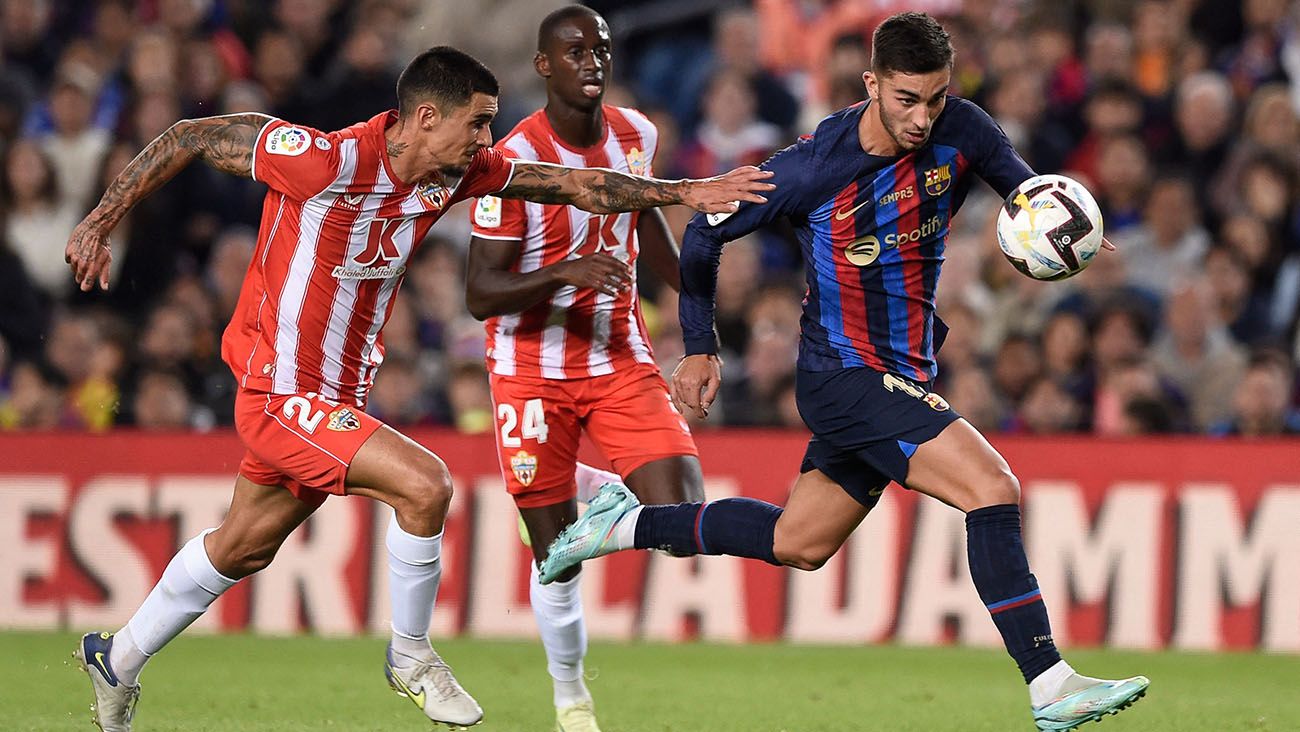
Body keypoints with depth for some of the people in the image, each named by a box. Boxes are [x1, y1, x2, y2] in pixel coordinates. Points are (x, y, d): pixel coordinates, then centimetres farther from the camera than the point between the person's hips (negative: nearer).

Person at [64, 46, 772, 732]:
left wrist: (685, 192, -3)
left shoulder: (456, 172, -4)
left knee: (241, 549, 21)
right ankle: (410, 657, 0)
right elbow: (192, 138, -18)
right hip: (279, 393, -8)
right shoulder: (329, 160, -25)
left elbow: (570, 184, 4)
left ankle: (116, 661, 39)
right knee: (423, 483, -21)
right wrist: (98, 225, -16)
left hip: (336, 399, 8)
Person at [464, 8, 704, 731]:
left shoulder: (637, 136, 0)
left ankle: (596, 493, 21)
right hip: (534, 372, -4)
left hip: (622, 360, 4)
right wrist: (563, 272, -33)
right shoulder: (514, 162, -17)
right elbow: (480, 294, -18)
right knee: (558, 558, -1)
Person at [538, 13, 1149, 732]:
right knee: (993, 489, -22)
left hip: (906, 376, 7)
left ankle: (625, 524, 36)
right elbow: (703, 235, -5)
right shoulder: (813, 167, -20)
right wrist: (699, 348, 3)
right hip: (843, 373, -7)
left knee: (797, 543, 20)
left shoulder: (962, 132, -9)